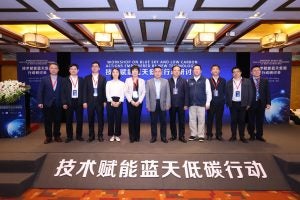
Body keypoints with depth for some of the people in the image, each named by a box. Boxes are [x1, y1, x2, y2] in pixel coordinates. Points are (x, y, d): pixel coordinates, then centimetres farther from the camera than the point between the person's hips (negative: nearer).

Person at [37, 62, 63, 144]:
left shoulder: (61, 79, 3)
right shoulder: (44, 79, 5)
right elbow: (40, 91, 1)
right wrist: (40, 102, -7)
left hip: (58, 104, 0)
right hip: (47, 104, 0)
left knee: (57, 121, 6)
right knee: (47, 121, 6)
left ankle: (57, 136, 19)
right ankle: (48, 137, 17)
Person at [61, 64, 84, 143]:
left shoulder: (81, 80, 8)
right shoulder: (65, 80, 6)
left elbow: (84, 91, 7)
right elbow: (63, 92, 2)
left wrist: (84, 102, -1)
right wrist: (64, 103, -7)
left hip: (79, 102, 1)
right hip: (69, 102, 0)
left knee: (79, 120, 4)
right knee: (69, 120, 4)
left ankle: (79, 136, 16)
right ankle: (69, 136, 14)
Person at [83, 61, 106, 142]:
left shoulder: (103, 78, 5)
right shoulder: (87, 78, 6)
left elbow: (104, 90, 3)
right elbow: (85, 90, 3)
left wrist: (105, 101, -4)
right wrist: (85, 101, -4)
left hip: (100, 101, -1)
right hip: (90, 101, 1)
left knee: (100, 119, 4)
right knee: (90, 119, 6)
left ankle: (100, 135, 14)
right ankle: (91, 136, 16)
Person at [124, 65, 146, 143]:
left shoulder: (142, 81, 8)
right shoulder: (127, 80, 6)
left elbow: (143, 92, 3)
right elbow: (126, 92, -1)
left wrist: (139, 101, -9)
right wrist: (131, 101, -10)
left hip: (139, 102, 1)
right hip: (130, 101, -1)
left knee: (138, 119, 3)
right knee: (131, 118, -1)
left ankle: (137, 136, 11)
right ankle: (132, 137, 6)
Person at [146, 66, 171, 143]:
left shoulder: (165, 81, 5)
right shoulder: (149, 82, 3)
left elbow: (168, 94, 1)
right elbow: (147, 94, 1)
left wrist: (168, 104, -8)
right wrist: (148, 105, -5)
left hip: (162, 104, 1)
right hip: (153, 104, 0)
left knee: (163, 121, 6)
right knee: (153, 122, 6)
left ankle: (163, 137, 18)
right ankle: (153, 137, 18)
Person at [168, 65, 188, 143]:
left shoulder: (183, 81, 4)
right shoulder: (168, 81, 3)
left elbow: (186, 93, 0)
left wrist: (186, 104, -6)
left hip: (181, 104, 0)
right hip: (171, 104, 0)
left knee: (181, 121, 4)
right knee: (172, 121, 8)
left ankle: (181, 136, 14)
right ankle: (173, 135, 20)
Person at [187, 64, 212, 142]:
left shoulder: (205, 80, 3)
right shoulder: (189, 81, 9)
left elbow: (208, 92, 0)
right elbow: (187, 92, 5)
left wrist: (207, 103, -6)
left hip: (201, 103, -2)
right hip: (191, 104, 2)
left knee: (201, 120, 3)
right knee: (192, 119, 6)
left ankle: (201, 135, 13)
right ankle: (193, 134, 17)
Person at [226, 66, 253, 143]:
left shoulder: (247, 81, 3)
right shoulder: (229, 82, 6)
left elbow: (250, 93, 3)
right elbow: (227, 94, 8)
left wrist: (248, 104, -2)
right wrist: (228, 103, 0)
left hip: (242, 104, -1)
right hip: (233, 104, 1)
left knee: (242, 120, 5)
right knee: (233, 120, 4)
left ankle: (242, 136, 14)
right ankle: (233, 136, 14)